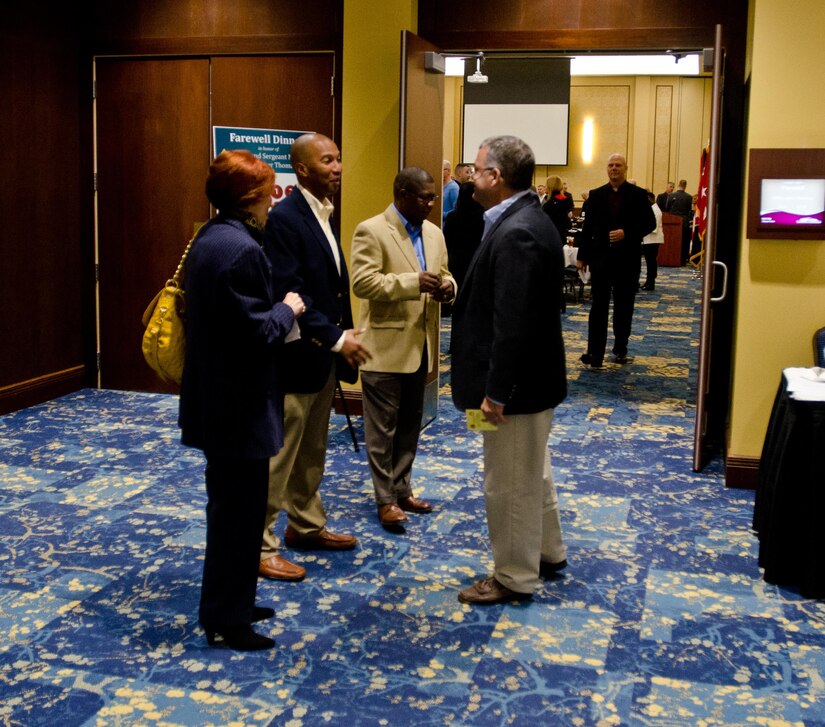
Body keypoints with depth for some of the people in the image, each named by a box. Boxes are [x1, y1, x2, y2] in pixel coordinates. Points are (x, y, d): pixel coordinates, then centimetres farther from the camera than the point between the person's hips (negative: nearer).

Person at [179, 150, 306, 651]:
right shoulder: (242, 249, -22)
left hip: (217, 399, 10)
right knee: (239, 511, 2)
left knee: (231, 507, 19)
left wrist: (278, 309, 9)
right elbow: (257, 332, -24)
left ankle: (231, 604, 32)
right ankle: (226, 620, 14)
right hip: (239, 404, -10)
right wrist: (288, 309, -8)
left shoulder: (210, 239, 10)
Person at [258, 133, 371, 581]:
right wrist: (336, 338, -22)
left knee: (312, 452, 20)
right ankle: (260, 545, 10)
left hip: (323, 355, 9)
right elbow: (289, 292, -22)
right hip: (295, 356, -9)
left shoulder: (323, 214, 12)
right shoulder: (284, 217, -17)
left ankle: (306, 526, 34)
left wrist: (344, 336, 5)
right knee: (278, 456, 0)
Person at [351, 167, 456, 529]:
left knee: (410, 424, 15)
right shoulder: (371, 230, -11)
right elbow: (362, 282, -19)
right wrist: (413, 282, -25)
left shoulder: (434, 233, 11)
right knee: (383, 427, 2)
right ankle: (385, 499, 10)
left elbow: (444, 273, 19)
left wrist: (447, 285, -6)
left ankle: (402, 489, 27)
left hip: (420, 344, 7)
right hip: (385, 346, -7)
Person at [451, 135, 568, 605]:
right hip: (534, 375, 10)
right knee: (533, 470, 24)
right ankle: (548, 551, 41)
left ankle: (514, 577, 20)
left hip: (519, 380, -10)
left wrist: (496, 392, -22)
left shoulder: (516, 234, -24)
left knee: (510, 481, 5)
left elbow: (512, 324, -27)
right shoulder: (528, 220, 8)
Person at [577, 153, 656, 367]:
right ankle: (595, 353, -2)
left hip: (627, 259, -1)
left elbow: (650, 223, -3)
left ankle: (620, 349, 22)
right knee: (598, 307, -1)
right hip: (601, 257, 1)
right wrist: (582, 256, 4)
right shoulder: (596, 194, 5)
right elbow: (588, 226, 6)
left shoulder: (638, 194, 0)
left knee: (624, 307, 9)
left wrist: (626, 233, -17)